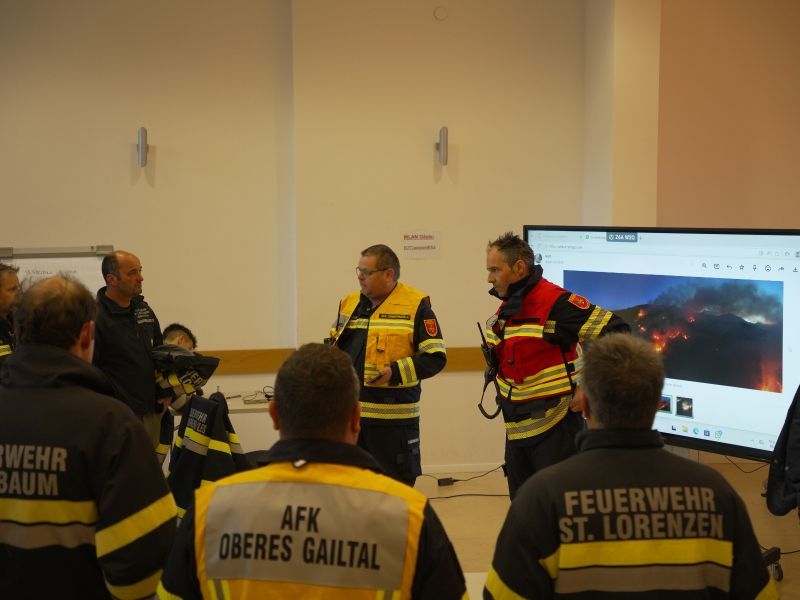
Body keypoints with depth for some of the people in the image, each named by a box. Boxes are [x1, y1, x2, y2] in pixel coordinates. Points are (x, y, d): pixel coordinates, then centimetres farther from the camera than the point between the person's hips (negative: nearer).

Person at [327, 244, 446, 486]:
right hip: (348, 412, 6)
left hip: (394, 417, -6)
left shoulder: (416, 305, -6)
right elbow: (334, 345, 26)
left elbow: (435, 357, -9)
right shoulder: (349, 303, 12)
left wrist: (395, 372, -20)